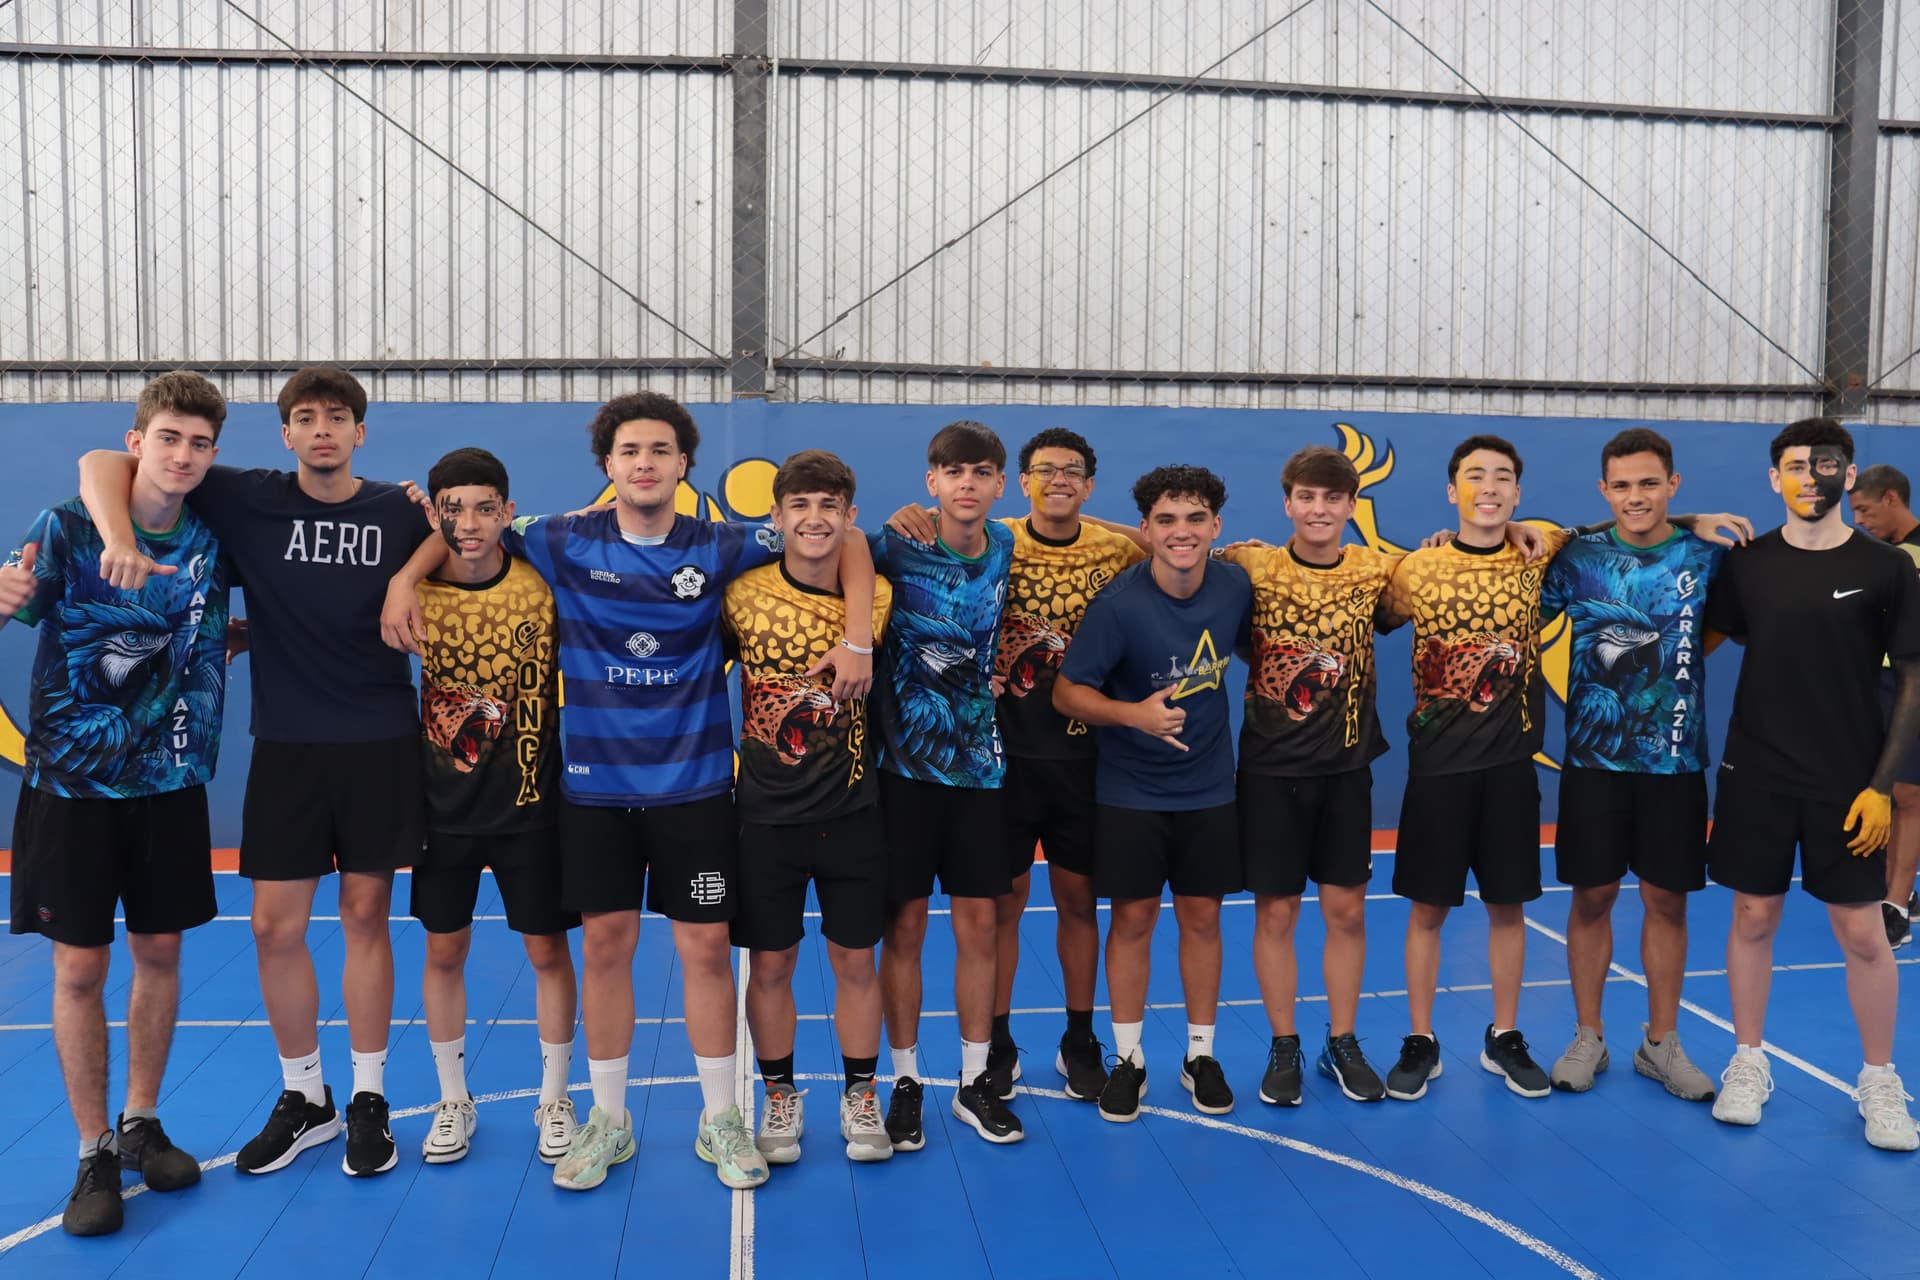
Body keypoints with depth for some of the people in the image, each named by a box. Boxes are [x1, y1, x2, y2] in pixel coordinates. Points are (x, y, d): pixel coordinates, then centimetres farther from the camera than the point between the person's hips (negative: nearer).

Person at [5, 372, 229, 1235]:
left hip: (169, 780, 3)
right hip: (71, 781, -3)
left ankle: (140, 1124, 28)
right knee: (80, 967, 2)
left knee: (160, 953, 10)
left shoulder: (212, 542, 0)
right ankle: (95, 1154, 17)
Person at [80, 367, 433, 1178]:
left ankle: (368, 1099, 22)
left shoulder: (400, 514, -1)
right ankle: (303, 1098, 25)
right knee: (275, 925, 5)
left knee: (366, 916, 7)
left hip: (381, 744, -1)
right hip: (286, 745, 1)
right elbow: (101, 464, -1)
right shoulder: (247, 501, -2)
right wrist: (119, 537, -18)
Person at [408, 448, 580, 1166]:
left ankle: (554, 1100, 25)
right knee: (443, 951, 11)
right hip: (443, 804, 2)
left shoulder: (543, 587, -10)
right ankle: (453, 1102, 31)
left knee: (547, 950, 6)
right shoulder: (414, 589, -7)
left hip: (529, 803, -1)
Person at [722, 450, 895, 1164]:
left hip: (852, 812, 0)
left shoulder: (878, 597, -4)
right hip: (765, 813, 0)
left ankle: (860, 1097, 29)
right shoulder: (743, 595, -6)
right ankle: (780, 1098, 30)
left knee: (855, 962, 10)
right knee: (769, 965, 9)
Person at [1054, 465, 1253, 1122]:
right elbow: (1066, 692, -16)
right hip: (1130, 791, -3)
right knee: (1133, 919, 5)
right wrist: (1133, 713, -31)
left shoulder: (1235, 585, -7)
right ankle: (1127, 1058, 22)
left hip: (1209, 788, 3)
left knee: (1201, 917, 10)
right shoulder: (1119, 603, -20)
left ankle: (1201, 1055, 27)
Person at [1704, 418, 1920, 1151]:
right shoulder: (1746, 564, 1)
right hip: (1755, 776, 1)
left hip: (1847, 785, -1)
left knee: (1861, 932, 4)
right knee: (1753, 918, 8)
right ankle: (1747, 1064, 22)